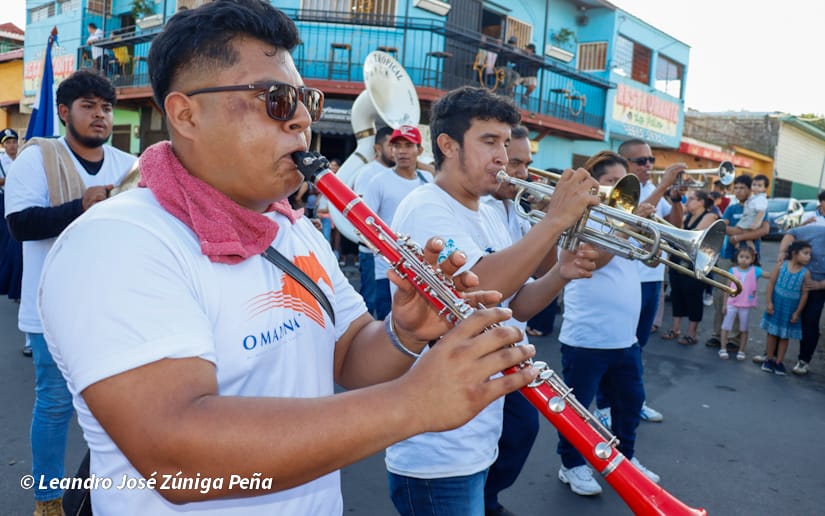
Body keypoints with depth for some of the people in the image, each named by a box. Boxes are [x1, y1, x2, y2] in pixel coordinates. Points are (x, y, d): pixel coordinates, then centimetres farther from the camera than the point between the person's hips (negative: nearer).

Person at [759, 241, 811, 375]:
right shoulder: (781, 265, -8)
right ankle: (769, 359, 21)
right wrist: (769, 302, -10)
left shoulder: (805, 273, -8)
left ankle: (779, 362, 19)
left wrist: (797, 313, -5)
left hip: (790, 309, 0)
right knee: (772, 333, 9)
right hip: (776, 305, 0)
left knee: (784, 336, 9)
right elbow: (771, 284, -5)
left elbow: (804, 294, -5)